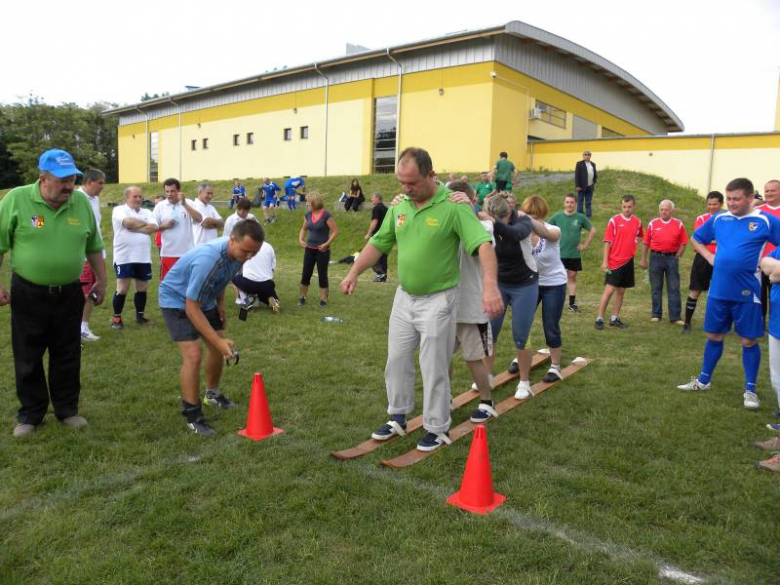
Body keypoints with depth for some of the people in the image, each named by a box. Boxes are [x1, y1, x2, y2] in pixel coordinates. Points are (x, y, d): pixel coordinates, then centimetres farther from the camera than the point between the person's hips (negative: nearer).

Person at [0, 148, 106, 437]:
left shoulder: (81, 202, -1)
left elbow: (93, 247, 9)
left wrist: (101, 281, 10)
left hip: (69, 294, 2)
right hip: (28, 294, -2)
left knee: (68, 357, 11)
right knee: (28, 359, 9)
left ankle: (67, 410, 26)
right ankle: (30, 414, 25)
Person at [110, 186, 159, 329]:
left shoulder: (147, 212, 11)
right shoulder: (119, 210, -2)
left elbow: (154, 227, -6)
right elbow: (128, 222, -21)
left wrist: (134, 228, -12)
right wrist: (144, 224, -5)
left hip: (143, 257, 5)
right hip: (124, 257, -4)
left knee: (142, 288, 10)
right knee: (122, 289, -2)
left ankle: (140, 315, 24)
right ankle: (117, 317, 11)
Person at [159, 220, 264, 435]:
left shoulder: (236, 253, -15)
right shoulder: (208, 260, -39)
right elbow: (191, 308, -34)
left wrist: (220, 303, 8)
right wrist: (218, 341, -35)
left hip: (204, 299, 8)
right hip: (177, 300, -8)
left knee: (218, 347, 11)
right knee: (193, 355, -19)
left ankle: (212, 394, 36)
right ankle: (192, 416, -4)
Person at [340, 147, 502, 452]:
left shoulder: (453, 206, -17)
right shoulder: (399, 207, 1)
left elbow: (483, 244, -25)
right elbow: (378, 243, 12)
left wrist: (490, 286, -39)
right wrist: (354, 273, 3)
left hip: (437, 300, -6)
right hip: (404, 297, 6)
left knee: (434, 367, 4)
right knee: (397, 360, 15)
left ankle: (437, 428, 22)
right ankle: (398, 417, 34)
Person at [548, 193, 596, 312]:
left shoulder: (581, 218, 0)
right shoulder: (557, 217, -3)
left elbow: (592, 231, 10)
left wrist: (585, 244, 4)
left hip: (574, 254, 2)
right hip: (559, 254, -2)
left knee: (572, 277, 9)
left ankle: (572, 304, 16)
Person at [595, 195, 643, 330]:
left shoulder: (637, 221, 7)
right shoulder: (614, 220, -7)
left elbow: (640, 236, 26)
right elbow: (607, 242, -8)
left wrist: (635, 242, 6)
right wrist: (605, 261, -12)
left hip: (628, 261, 5)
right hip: (614, 262, -5)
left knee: (621, 291, 10)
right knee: (609, 290, -8)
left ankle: (614, 319, 19)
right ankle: (599, 319, -2)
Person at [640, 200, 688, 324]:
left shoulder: (678, 224, 4)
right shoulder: (653, 224, 3)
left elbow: (683, 243, 6)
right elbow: (645, 243, 4)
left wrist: (677, 257, -3)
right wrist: (643, 259, 1)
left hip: (672, 258, 0)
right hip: (656, 257, 0)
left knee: (674, 288, 0)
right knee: (656, 288, 7)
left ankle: (675, 317, 3)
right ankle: (656, 314, 16)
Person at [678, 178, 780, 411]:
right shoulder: (718, 219, 5)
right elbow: (696, 238, 20)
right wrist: (709, 256, 6)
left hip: (746, 293, -3)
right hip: (718, 291, 3)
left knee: (749, 341, 4)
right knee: (714, 336, 14)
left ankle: (750, 390, 18)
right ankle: (703, 380, 28)